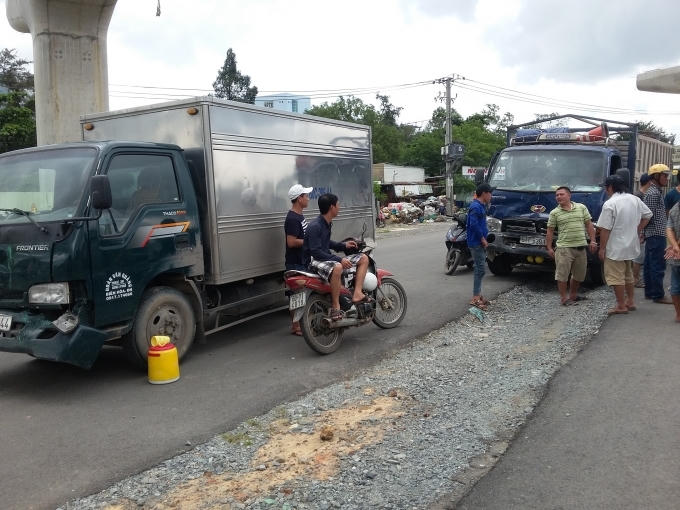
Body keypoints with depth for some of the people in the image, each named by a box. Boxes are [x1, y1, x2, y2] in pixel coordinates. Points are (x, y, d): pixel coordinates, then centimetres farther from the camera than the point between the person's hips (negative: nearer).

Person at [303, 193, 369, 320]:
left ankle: (357, 294, -9)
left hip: (327, 258, 10)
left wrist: (343, 245, 16)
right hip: (314, 261, -10)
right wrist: (339, 259, -28)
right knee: (337, 267, -43)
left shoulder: (327, 223, 12)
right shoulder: (315, 226, -18)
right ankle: (335, 307, -32)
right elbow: (315, 251, -25)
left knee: (363, 258, 5)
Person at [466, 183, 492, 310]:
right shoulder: (476, 207, -17)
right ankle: (475, 298, -4)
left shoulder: (481, 206, 14)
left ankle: (478, 294, 22)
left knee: (480, 269, 14)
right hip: (476, 243, -10)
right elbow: (474, 225, -25)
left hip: (480, 243, 10)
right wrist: (483, 240, -16)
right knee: (480, 270, -8)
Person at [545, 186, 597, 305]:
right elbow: (550, 231, 2)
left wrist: (593, 241, 2)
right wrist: (549, 248, -3)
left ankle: (573, 295, 29)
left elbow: (589, 225, 9)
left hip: (581, 247, 3)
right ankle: (563, 298, 5)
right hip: (564, 248, -3)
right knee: (562, 274, -6)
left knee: (579, 275, 13)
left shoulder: (581, 207, 8)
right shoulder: (554, 213, 1)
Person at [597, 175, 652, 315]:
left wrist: (602, 248, -12)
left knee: (616, 277, -1)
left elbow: (605, 229, -19)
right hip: (631, 245, 8)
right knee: (628, 274, 21)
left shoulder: (610, 204, -18)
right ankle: (630, 301, 29)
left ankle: (621, 306, 2)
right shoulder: (634, 199, 5)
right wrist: (637, 230, 17)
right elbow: (647, 215, 15)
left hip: (616, 248, -8)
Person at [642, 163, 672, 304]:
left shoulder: (654, 191, 19)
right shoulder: (654, 193, -14)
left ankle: (649, 292, 19)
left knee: (649, 265, 12)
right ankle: (658, 295, -5)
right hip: (657, 234, -11)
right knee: (658, 266, -7)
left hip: (651, 235, 11)